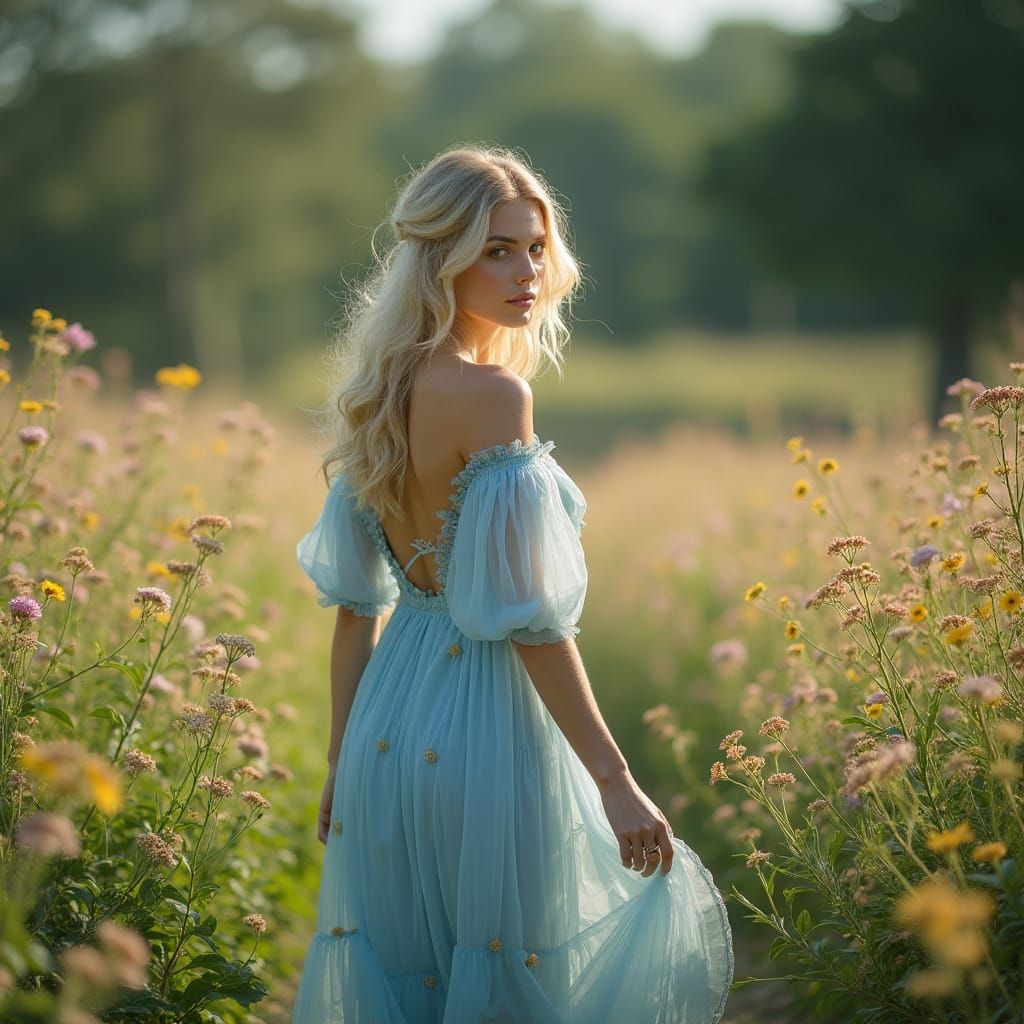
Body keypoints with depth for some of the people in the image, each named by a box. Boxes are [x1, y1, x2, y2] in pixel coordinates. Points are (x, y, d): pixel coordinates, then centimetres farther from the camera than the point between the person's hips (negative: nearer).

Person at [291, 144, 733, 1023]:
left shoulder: (379, 391, 6)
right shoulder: (493, 395, -17)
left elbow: (356, 603, 10)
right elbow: (529, 617, -20)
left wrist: (342, 762, 17)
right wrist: (614, 782, -17)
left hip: (388, 720, 8)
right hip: (484, 721, -8)